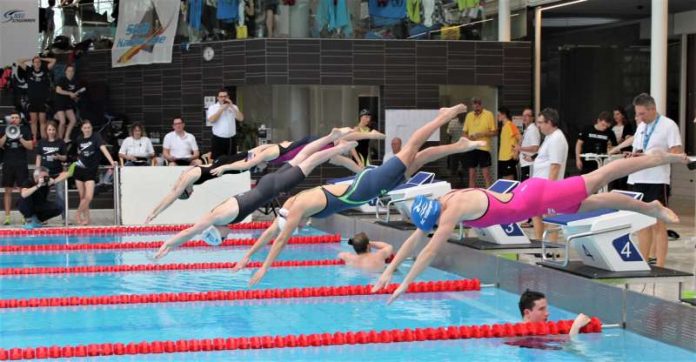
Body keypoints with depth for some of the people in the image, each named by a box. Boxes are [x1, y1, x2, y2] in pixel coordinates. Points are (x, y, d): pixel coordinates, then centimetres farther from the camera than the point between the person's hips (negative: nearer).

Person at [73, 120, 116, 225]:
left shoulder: (96, 137, -9)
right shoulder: (79, 139, 3)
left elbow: (103, 148, -23)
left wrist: (111, 161, -34)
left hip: (91, 170, -3)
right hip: (79, 169, 3)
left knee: (88, 197, -12)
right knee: (82, 197, 4)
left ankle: (78, 214, 10)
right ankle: (86, 218, 16)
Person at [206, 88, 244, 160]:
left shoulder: (233, 107, 9)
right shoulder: (213, 108, 1)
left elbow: (241, 118, -5)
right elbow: (211, 120, -15)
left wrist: (231, 106, -10)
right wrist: (221, 109, -13)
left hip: (231, 139, 3)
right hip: (218, 139, -3)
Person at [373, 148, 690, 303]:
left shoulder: (453, 210, -26)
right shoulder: (443, 202, -1)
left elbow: (430, 250, -30)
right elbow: (414, 238, 7)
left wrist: (406, 283, -28)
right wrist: (390, 268, 3)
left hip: (538, 199, -7)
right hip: (527, 193, 7)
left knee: (598, 179, 1)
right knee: (594, 201, 18)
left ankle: (658, 158, 11)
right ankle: (650, 209, 31)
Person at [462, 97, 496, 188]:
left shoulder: (488, 115, -3)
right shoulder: (469, 115, 10)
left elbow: (495, 132, -3)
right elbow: (464, 132, 16)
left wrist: (482, 134, -17)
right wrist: (468, 137, -7)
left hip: (483, 148, -4)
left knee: (486, 174, -5)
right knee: (471, 174, 8)